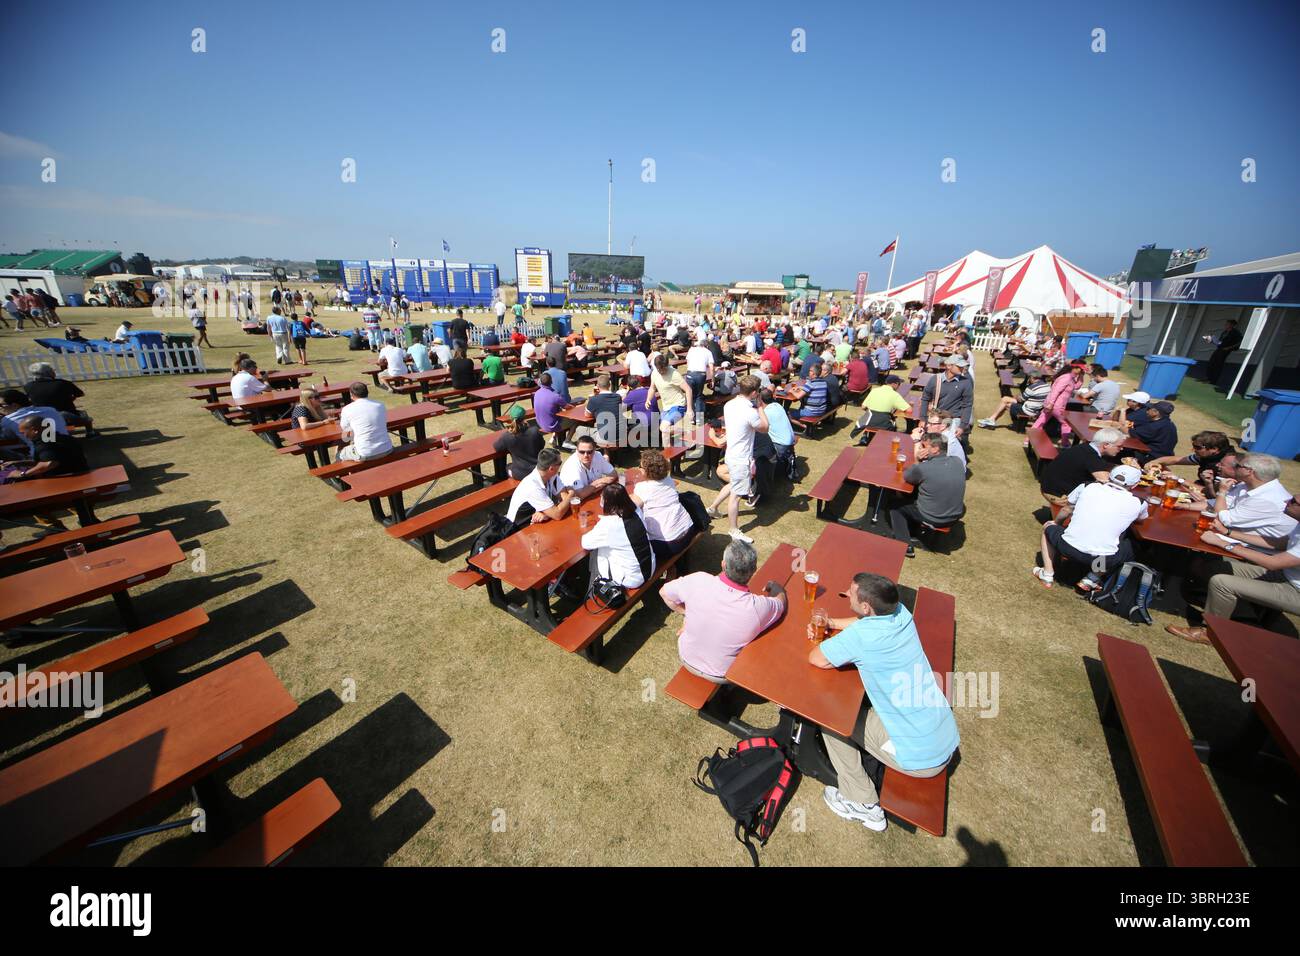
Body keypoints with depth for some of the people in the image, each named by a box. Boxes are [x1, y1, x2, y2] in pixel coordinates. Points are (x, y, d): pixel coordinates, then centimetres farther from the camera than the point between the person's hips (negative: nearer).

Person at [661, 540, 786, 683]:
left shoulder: (698, 581, -30)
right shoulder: (758, 607, -30)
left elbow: (664, 592, -10)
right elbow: (781, 600, -5)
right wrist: (773, 586, 16)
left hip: (687, 660, 1)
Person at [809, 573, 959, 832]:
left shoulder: (861, 635, -29)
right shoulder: (901, 613, -8)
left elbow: (815, 658, -19)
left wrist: (837, 642, -2)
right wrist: (832, 623, 6)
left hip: (920, 760, -7)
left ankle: (862, 805, 13)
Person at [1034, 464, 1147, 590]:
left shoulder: (1087, 486, 6)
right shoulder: (1139, 503, 7)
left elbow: (1066, 510, 20)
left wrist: (1056, 523, 39)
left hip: (1068, 549, -1)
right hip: (1104, 559, 1)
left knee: (1048, 526, 30)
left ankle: (1047, 574, 25)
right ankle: (1092, 578, 16)